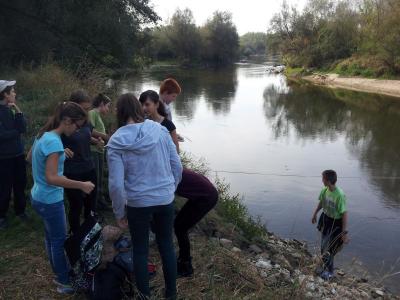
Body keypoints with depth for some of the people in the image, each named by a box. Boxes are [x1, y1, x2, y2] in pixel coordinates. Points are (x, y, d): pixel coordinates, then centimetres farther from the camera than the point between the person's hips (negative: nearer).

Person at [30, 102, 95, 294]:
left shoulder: (43, 135, 2)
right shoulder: (54, 141, -26)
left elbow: (30, 156, 20)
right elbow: (52, 178, -31)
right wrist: (81, 185, -26)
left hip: (40, 196, 9)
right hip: (50, 200, -9)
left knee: (51, 237, 21)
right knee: (59, 240, 6)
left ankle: (60, 273, 38)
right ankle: (64, 282, 22)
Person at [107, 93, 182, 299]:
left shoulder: (116, 142, -12)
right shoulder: (160, 130, -6)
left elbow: (116, 184, -13)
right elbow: (177, 166, -1)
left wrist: (119, 212, 2)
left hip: (138, 203, -2)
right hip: (165, 200, 2)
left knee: (140, 251, 17)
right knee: (167, 245, 19)